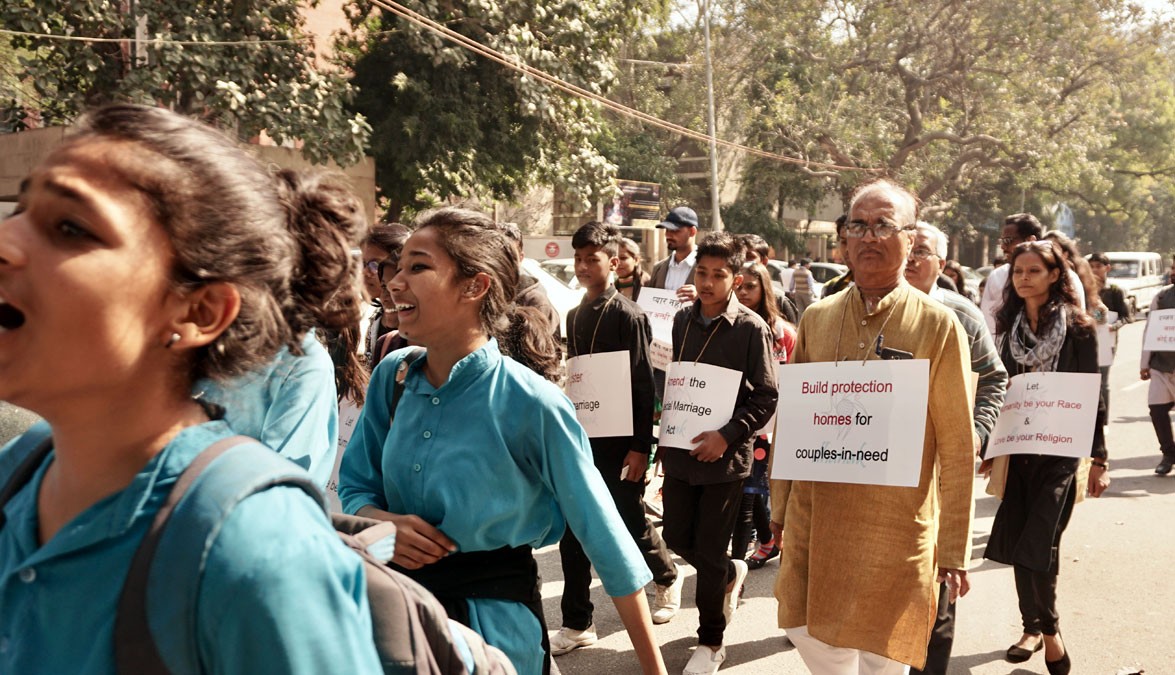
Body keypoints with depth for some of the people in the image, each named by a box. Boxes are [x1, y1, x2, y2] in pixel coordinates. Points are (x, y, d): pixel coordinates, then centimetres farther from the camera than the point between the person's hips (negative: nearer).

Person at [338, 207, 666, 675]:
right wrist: (382, 521, -19)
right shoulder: (392, 377, -6)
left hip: (494, 623, -5)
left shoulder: (531, 403, -21)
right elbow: (356, 487, 4)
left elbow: (604, 535, -16)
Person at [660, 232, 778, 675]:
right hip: (681, 451, 5)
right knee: (676, 537, 13)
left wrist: (728, 435, -21)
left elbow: (766, 398, -11)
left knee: (709, 551, 2)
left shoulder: (751, 329, -11)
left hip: (725, 457, -5)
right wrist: (666, 437, 14)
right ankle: (731, 574, 44)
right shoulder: (683, 320, 5)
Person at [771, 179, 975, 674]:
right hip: (813, 518, 4)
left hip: (894, 527, -3)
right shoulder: (816, 319, 5)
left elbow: (957, 448, -5)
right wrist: (781, 503, 11)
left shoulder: (939, 327, -6)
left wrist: (954, 548, -6)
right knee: (807, 633, 11)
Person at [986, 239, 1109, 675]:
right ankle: (1034, 627, 24)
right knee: (1016, 543, 6)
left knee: (1037, 546, -11)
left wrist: (1098, 459, -6)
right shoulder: (1010, 326, 8)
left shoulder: (1077, 327, -4)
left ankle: (1047, 627, 10)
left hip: (1059, 451, -4)